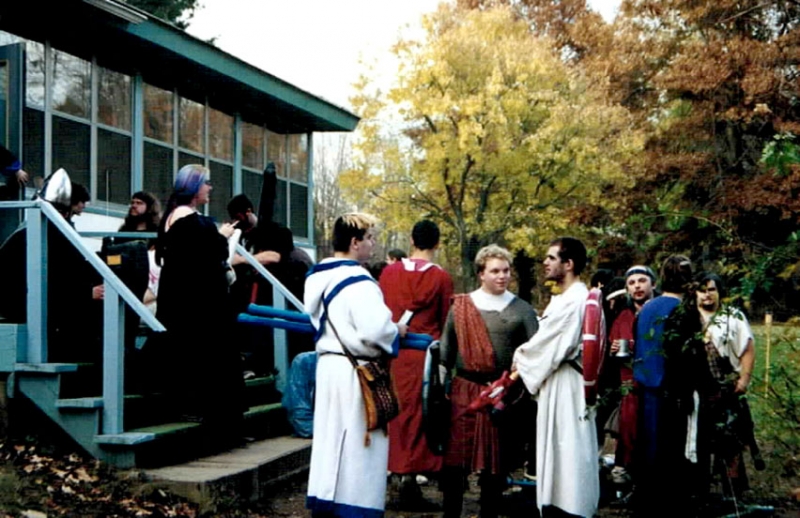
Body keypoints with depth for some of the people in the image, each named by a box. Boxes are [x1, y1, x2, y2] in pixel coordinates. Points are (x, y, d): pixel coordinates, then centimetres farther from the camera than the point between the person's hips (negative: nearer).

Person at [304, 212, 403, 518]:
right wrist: (397, 331, -6)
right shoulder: (357, 281, -19)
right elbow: (376, 330, -28)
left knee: (331, 445, 15)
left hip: (328, 365, 9)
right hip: (355, 374, -9)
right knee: (357, 453, -1)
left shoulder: (318, 277, 9)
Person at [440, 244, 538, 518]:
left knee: (496, 461, 9)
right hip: (464, 392, 1)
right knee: (455, 457, 2)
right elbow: (446, 351, 11)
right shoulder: (460, 306, 7)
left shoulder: (522, 309, 4)